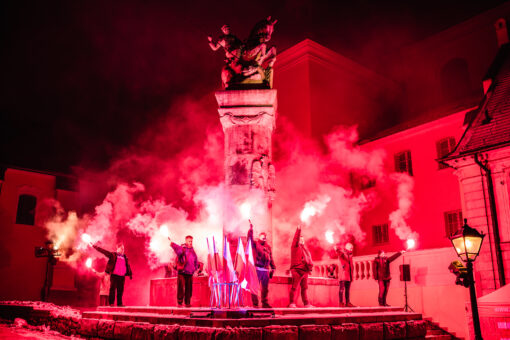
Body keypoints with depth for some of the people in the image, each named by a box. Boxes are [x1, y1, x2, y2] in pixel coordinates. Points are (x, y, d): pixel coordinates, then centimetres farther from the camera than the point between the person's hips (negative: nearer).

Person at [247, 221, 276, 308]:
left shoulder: (268, 247, 20)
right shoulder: (255, 244, 7)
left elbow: (271, 258, 20)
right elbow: (250, 239, -11)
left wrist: (273, 268, 15)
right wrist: (251, 229, -19)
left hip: (266, 270, 5)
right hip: (257, 269, -5)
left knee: (265, 288, 10)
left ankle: (265, 303, 20)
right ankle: (255, 304, 0)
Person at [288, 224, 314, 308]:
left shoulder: (305, 249, 25)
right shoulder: (295, 246, 5)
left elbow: (309, 259, 23)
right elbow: (296, 239, -11)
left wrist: (310, 265, 7)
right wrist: (298, 230, -20)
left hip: (305, 270, 7)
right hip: (297, 270, -7)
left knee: (304, 288, 10)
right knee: (294, 287, -9)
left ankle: (306, 304, 15)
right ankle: (292, 303, -7)